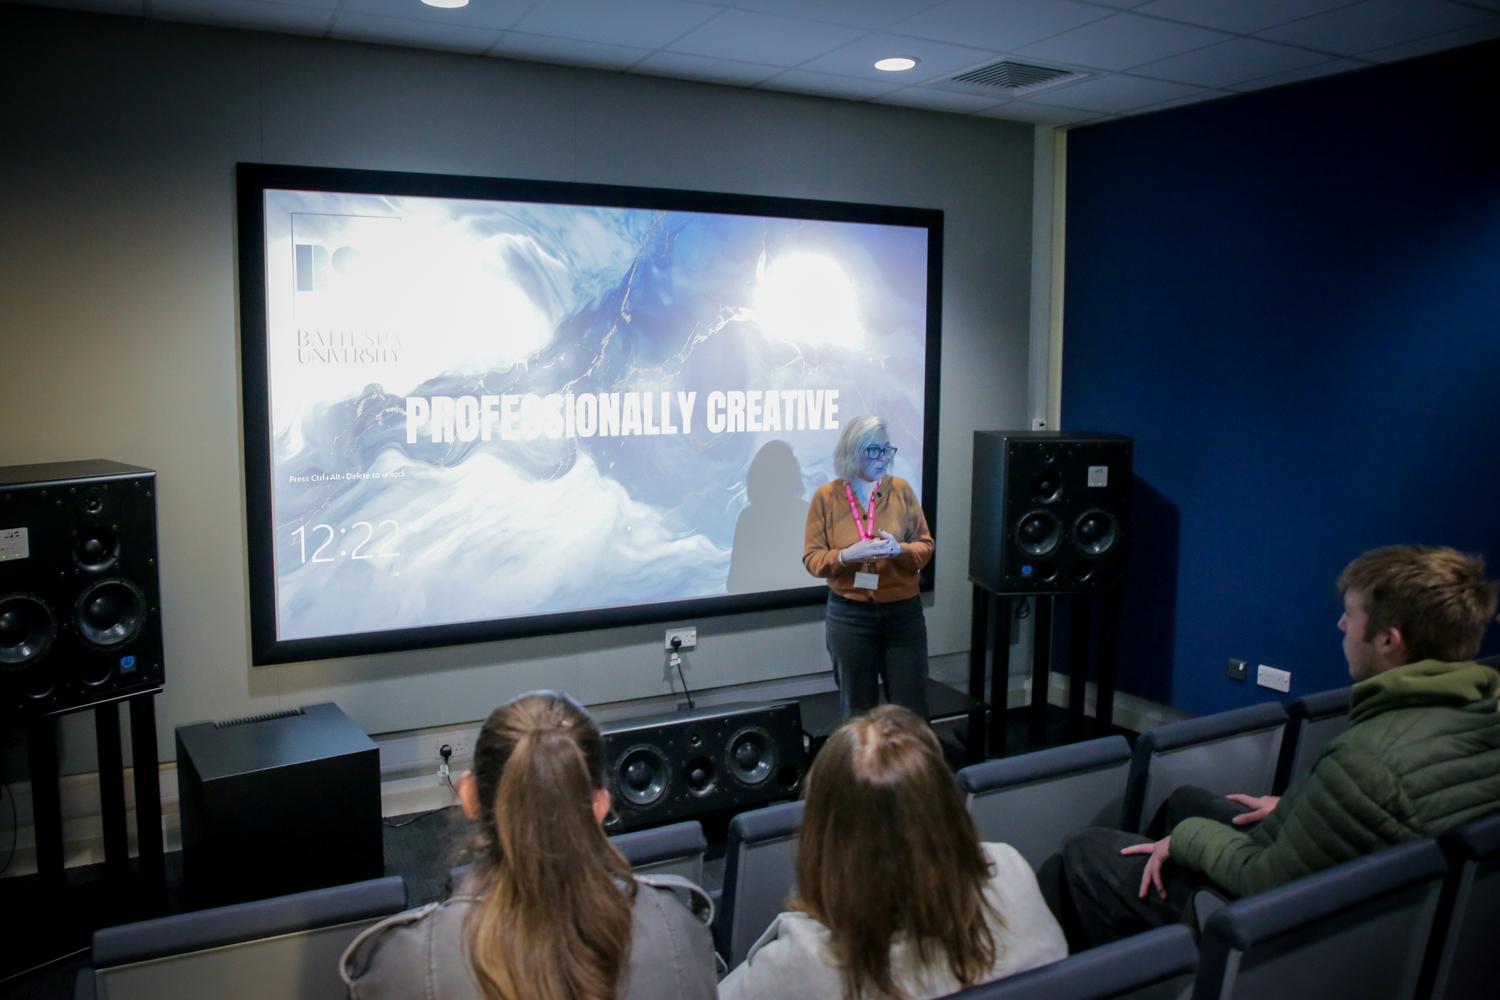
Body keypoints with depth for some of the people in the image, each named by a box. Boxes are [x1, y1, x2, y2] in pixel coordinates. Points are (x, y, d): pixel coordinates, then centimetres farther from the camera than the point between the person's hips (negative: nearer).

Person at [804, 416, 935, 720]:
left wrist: (900, 550, -19)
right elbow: (812, 558, -3)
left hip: (903, 612, 1)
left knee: (911, 708, 5)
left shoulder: (901, 489, -1)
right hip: (848, 615, -1)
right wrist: (846, 556, -22)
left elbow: (926, 546, 2)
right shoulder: (826, 496, -5)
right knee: (858, 708, 12)